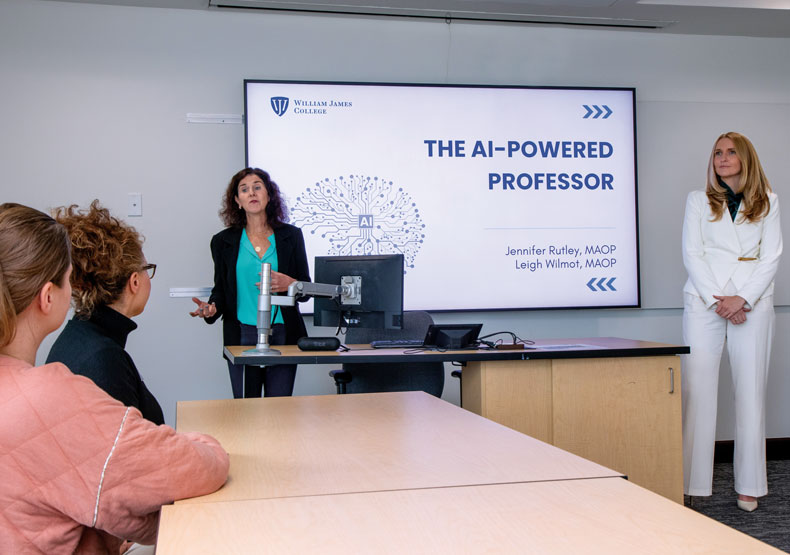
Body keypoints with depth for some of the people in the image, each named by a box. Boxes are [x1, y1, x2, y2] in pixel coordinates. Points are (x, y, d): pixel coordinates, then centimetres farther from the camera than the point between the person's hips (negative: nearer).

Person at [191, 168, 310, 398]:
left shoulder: (291, 236, 7)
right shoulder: (224, 241, 9)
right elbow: (221, 288, 12)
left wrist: (289, 284, -12)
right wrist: (212, 308, -8)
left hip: (283, 335, 0)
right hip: (242, 336, 0)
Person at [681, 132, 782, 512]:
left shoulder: (767, 202, 12)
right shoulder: (698, 200, 12)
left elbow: (770, 257, 4)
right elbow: (692, 254, 3)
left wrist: (743, 299, -10)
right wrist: (717, 299, -9)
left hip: (752, 303, 1)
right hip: (704, 304, 0)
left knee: (751, 392, 0)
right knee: (697, 391, -5)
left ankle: (749, 486, 7)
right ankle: (691, 484, -2)